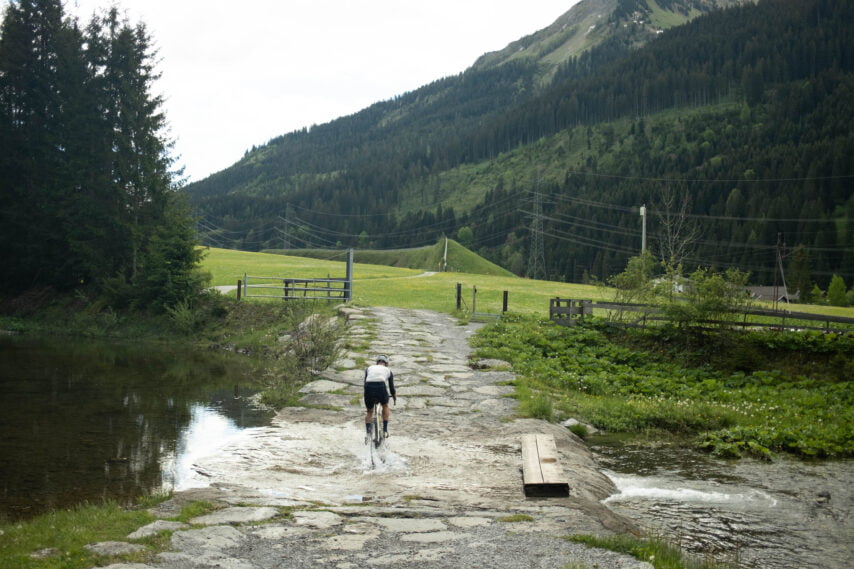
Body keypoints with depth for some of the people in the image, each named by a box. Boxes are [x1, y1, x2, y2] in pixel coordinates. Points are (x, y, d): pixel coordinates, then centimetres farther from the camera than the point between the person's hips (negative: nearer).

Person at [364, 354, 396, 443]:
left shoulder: (369, 368, 30)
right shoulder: (388, 370, 27)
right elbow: (391, 388, 30)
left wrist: (368, 395, 43)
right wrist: (395, 399, 45)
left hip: (369, 389, 1)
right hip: (381, 388, -1)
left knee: (369, 411, 24)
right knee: (385, 406, 29)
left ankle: (368, 433, 7)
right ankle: (385, 430, 25)